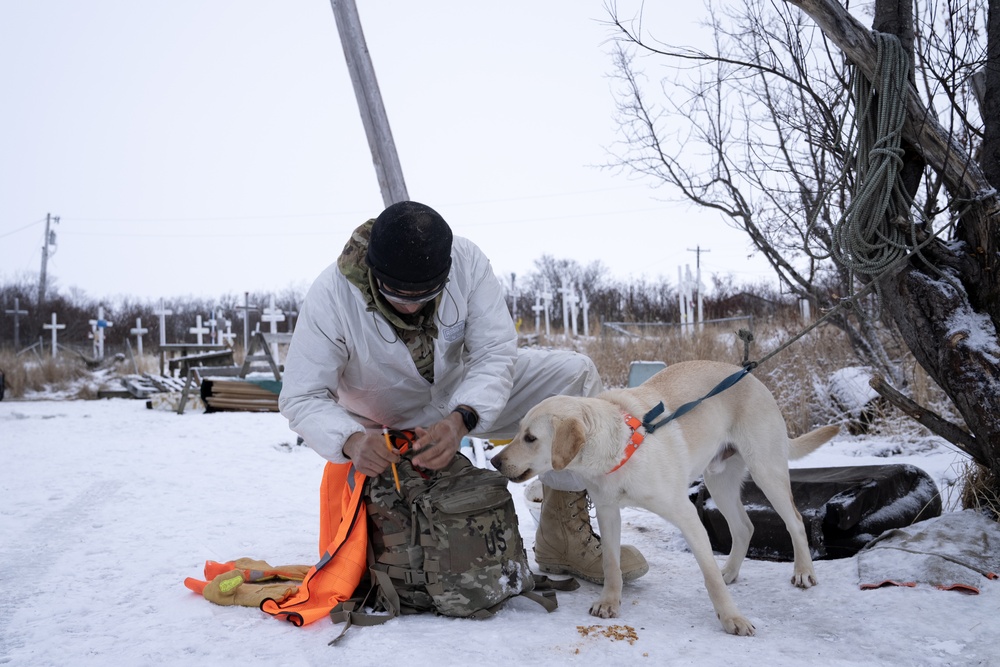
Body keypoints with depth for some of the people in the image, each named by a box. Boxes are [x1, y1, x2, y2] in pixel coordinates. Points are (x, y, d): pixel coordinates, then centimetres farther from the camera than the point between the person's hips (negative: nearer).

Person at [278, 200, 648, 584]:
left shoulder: (466, 261, -25)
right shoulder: (331, 295, -30)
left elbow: (495, 354, -25)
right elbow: (302, 397, -27)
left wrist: (461, 420, -44)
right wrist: (351, 441, -47)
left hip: (466, 398, 3)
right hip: (388, 427, -2)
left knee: (574, 375, -17)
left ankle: (563, 536, -11)